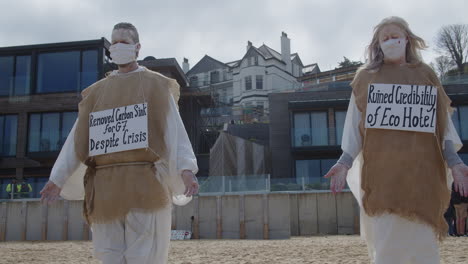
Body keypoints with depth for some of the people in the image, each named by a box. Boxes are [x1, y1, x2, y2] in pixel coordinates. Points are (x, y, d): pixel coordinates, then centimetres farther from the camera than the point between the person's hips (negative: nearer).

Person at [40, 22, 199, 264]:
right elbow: (79, 136, 18)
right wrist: (59, 178, 12)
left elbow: (173, 129, -2)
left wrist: (186, 168, -17)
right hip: (106, 187, 4)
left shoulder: (156, 85, 10)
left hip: (143, 184, -4)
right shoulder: (98, 91, 20)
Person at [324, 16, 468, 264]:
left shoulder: (426, 75, 15)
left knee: (423, 243, -1)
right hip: (381, 170, -1)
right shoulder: (366, 77, 12)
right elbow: (354, 126, 7)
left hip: (421, 169, 1)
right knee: (387, 241, -5)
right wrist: (344, 163, -5)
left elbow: (443, 123, 11)